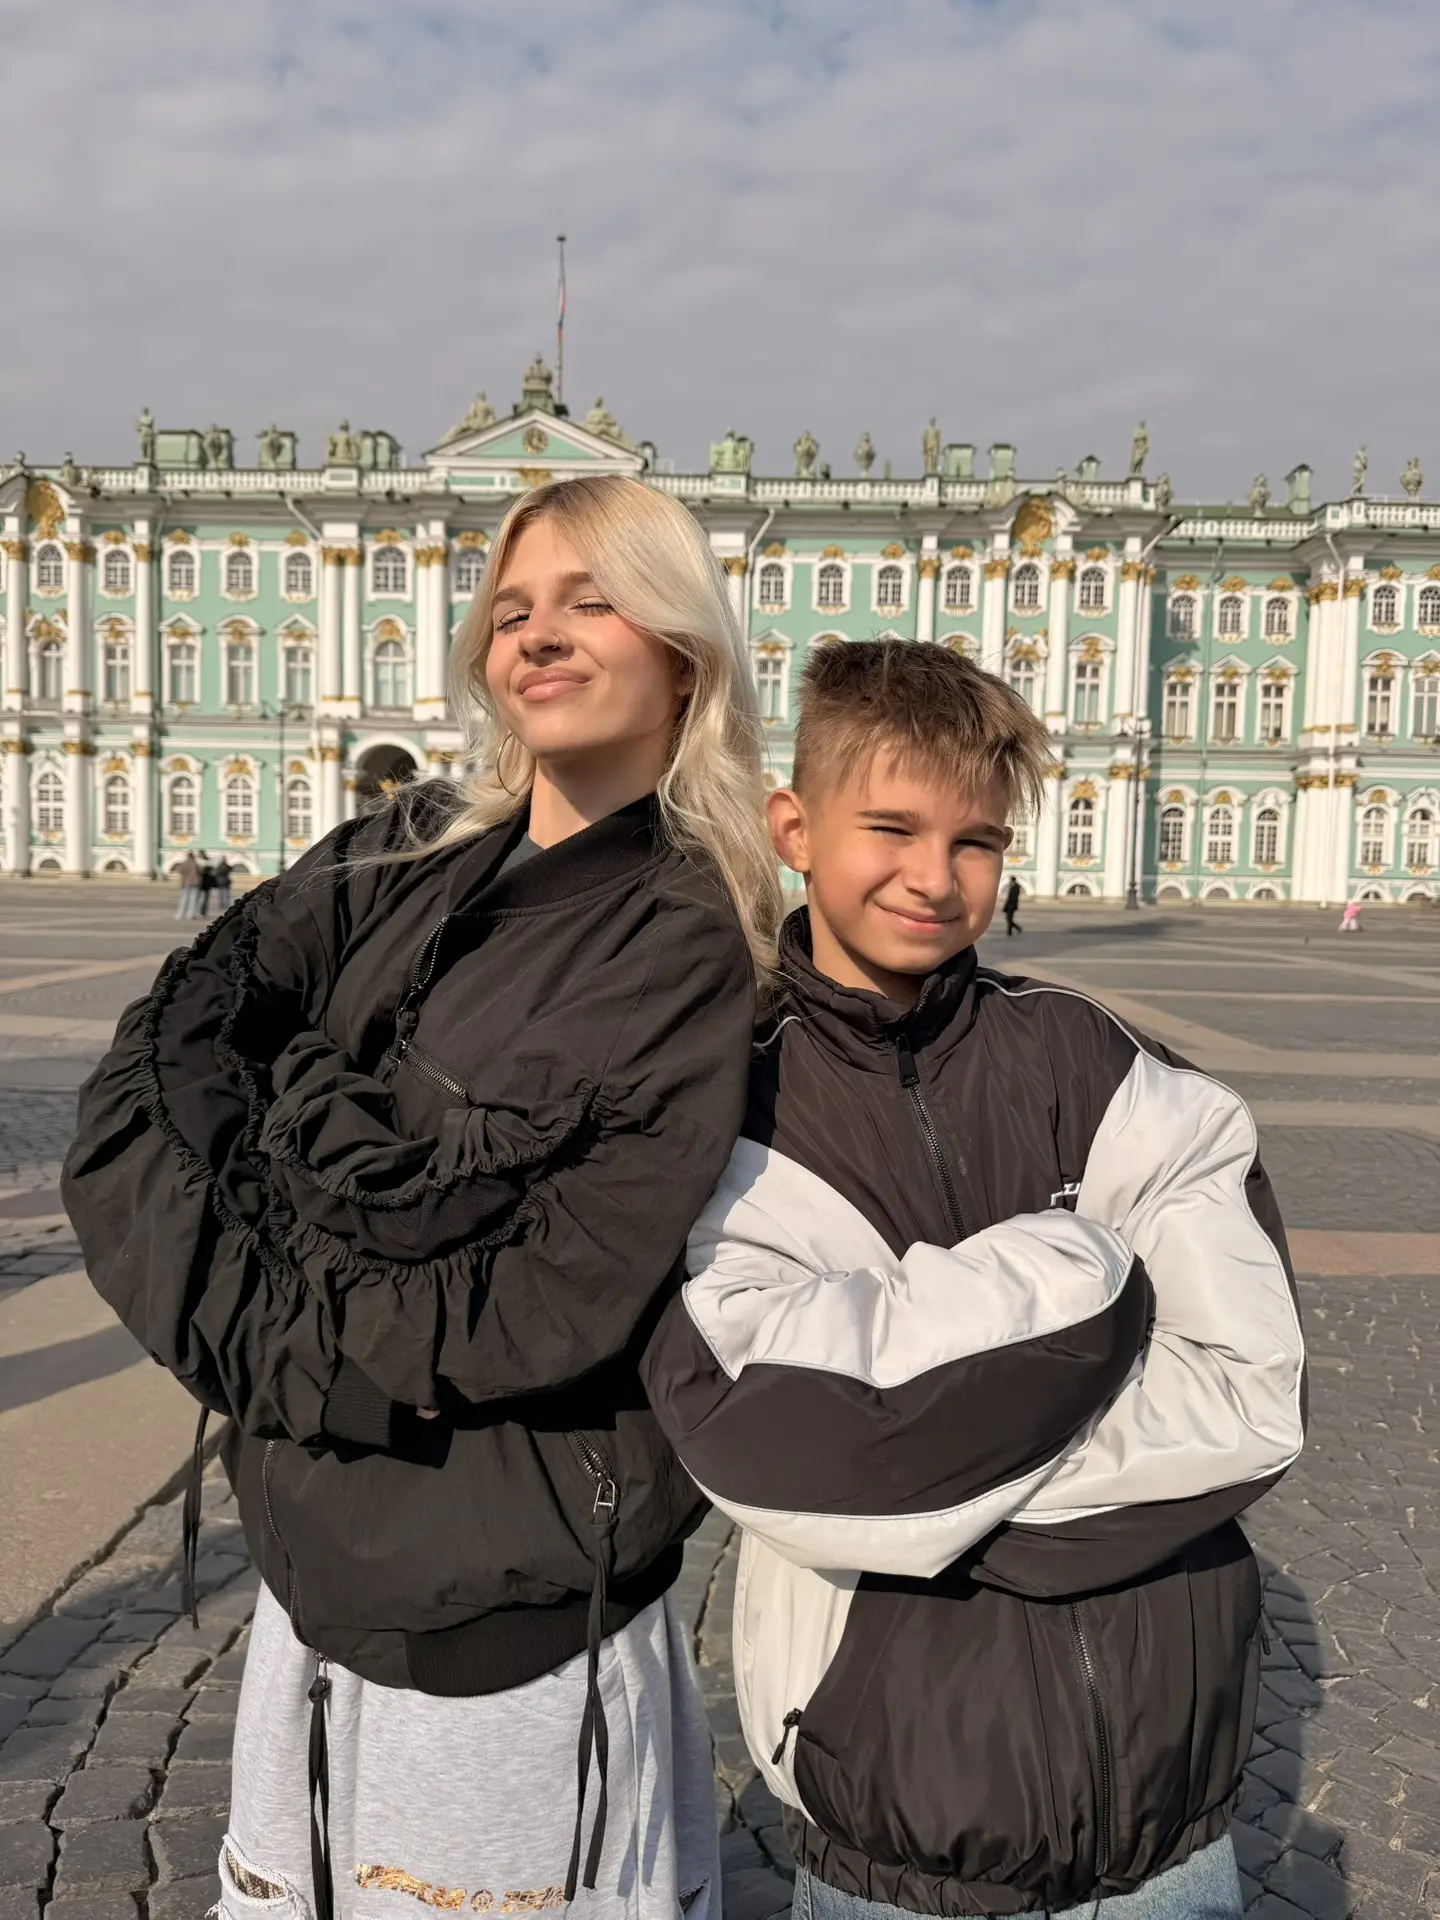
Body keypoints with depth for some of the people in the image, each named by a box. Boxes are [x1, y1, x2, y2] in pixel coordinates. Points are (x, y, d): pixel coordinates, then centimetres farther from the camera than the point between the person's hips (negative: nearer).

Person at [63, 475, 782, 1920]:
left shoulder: (693, 952, -13)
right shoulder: (404, 859, 2)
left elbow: (557, 1306, -19)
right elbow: (146, 1082, -3)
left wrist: (261, 1327, -11)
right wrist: (246, 1300, -16)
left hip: (509, 1617, -5)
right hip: (309, 1558, 5)